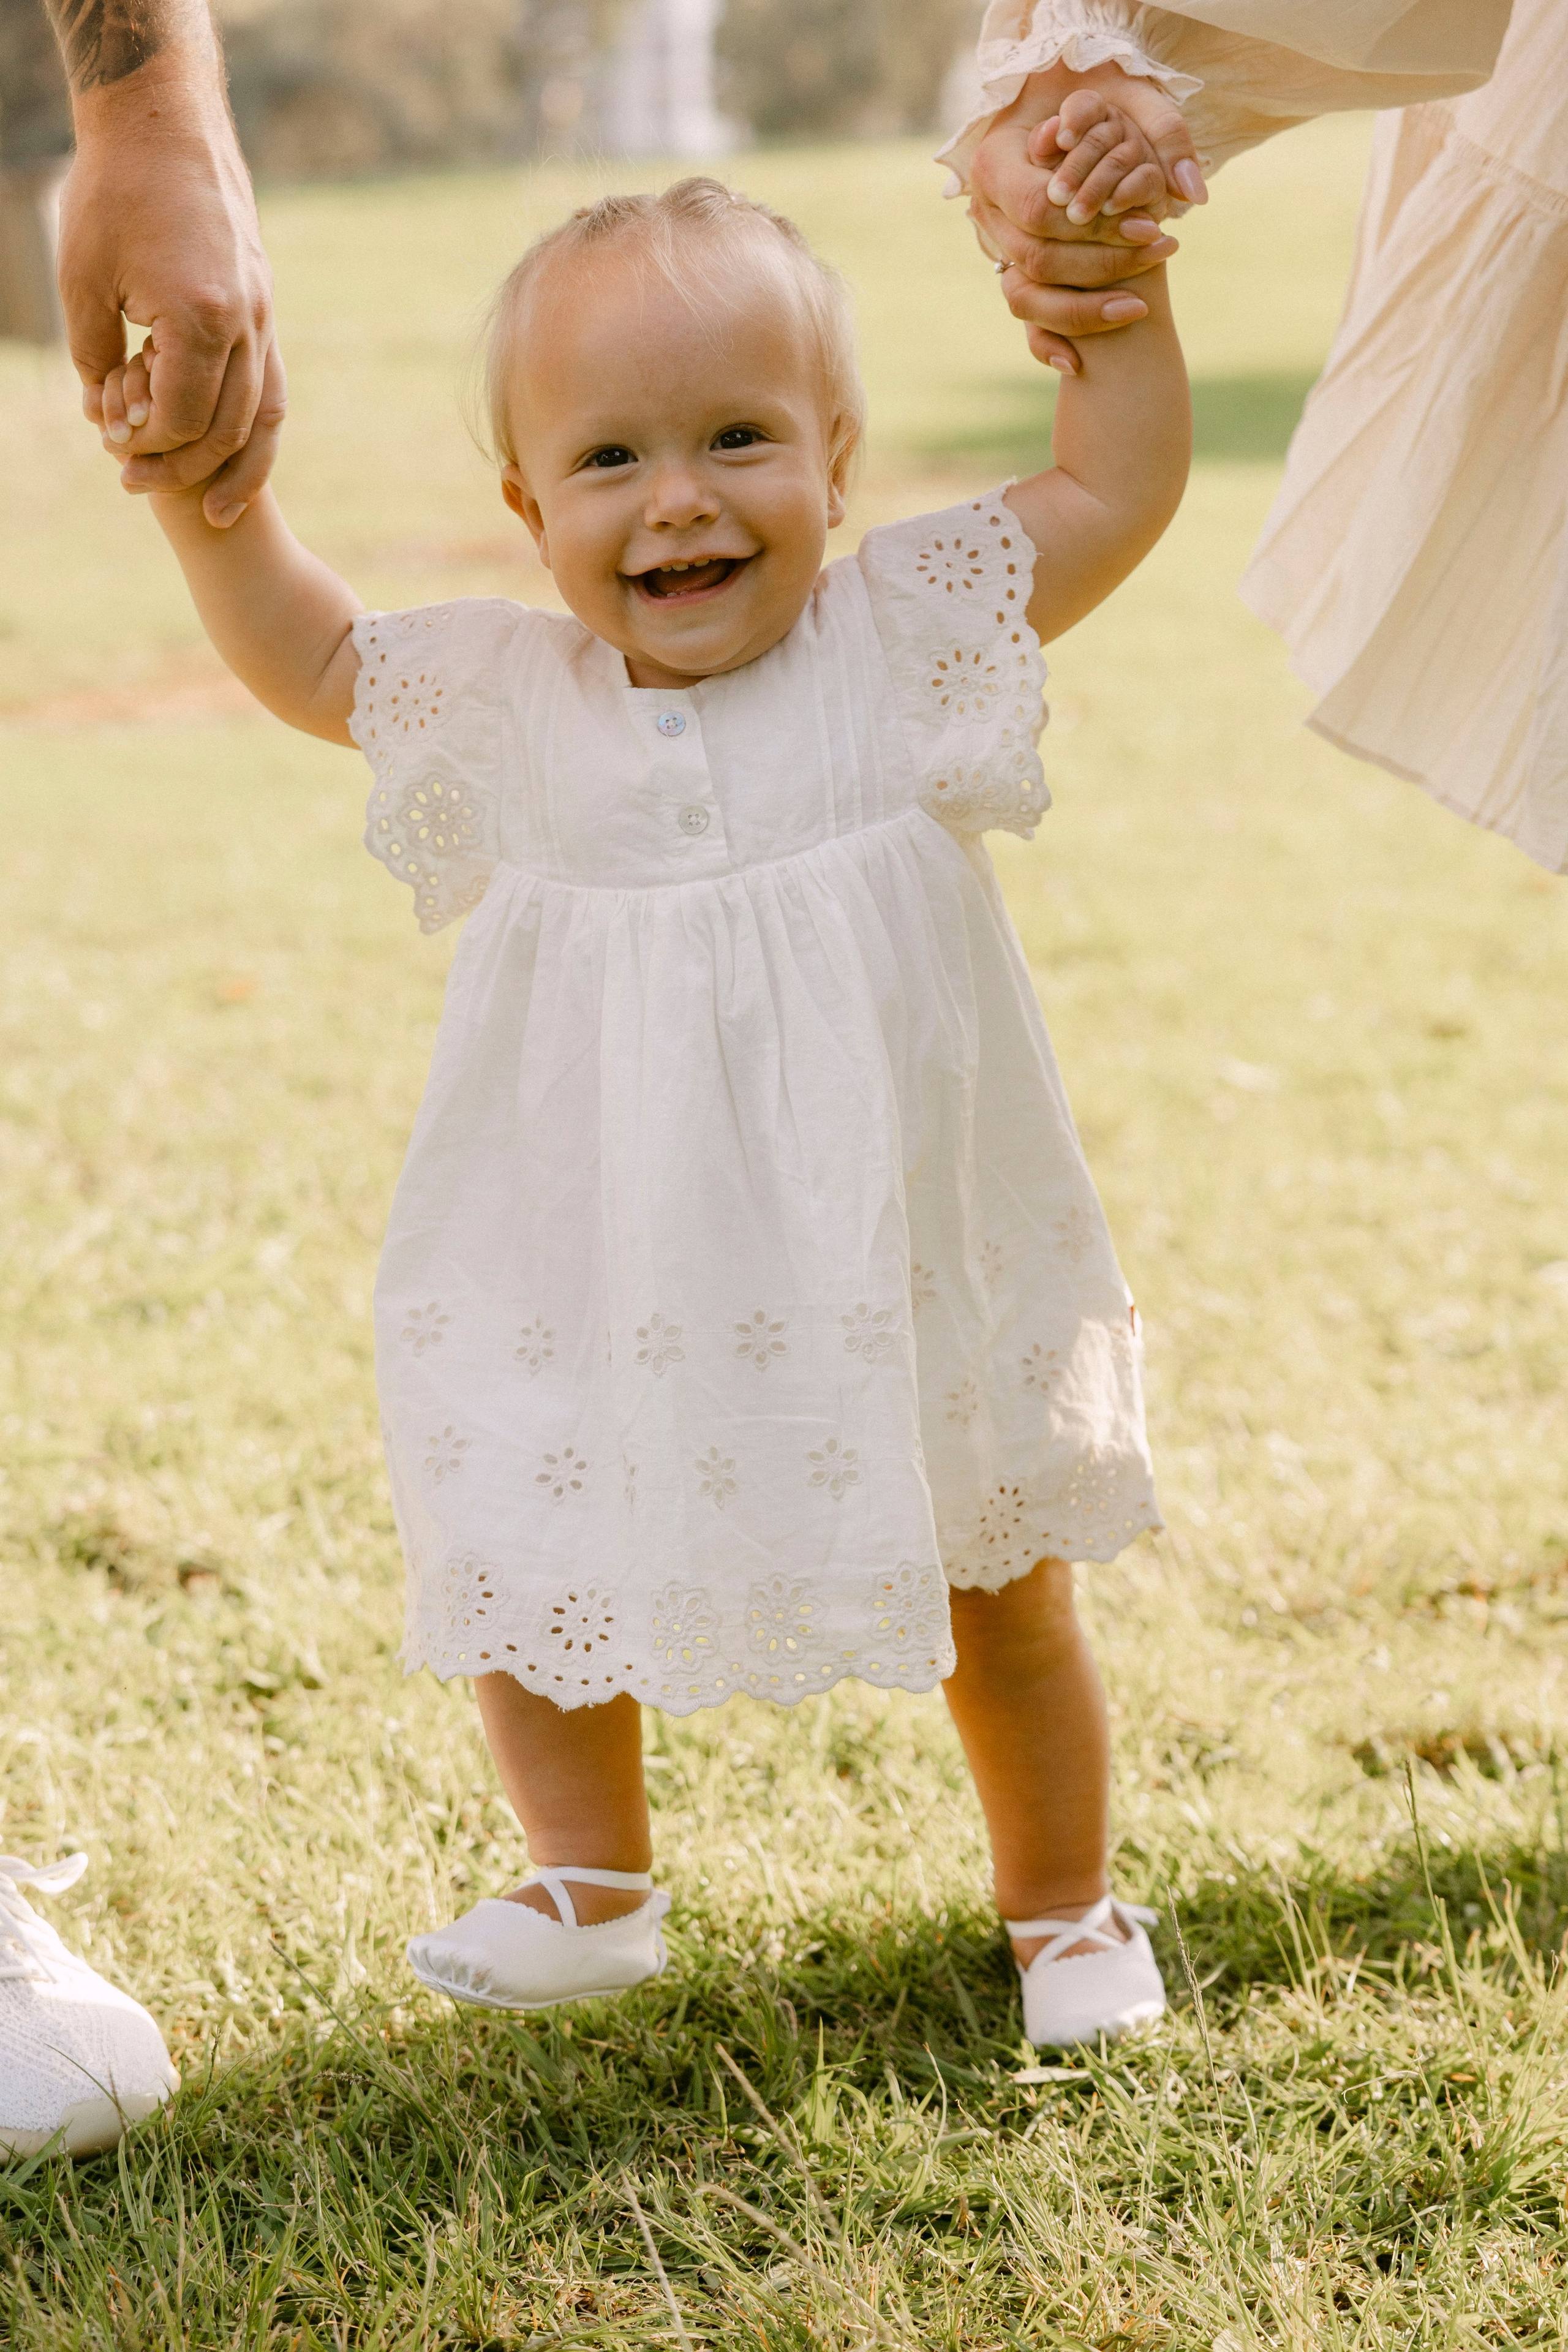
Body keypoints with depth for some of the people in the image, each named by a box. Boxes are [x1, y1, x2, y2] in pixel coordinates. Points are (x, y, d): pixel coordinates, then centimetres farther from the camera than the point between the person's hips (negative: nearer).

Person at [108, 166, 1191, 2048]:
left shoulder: (900, 634, -9)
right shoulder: (513, 693, -3)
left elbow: (1116, 489, -6)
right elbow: (309, 660, 11)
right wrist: (210, 499, -2)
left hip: (899, 1273, -2)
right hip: (606, 1300, 2)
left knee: (998, 1600, 13)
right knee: (520, 1571, 8)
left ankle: (1063, 1903, 35)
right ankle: (591, 1890, 32)